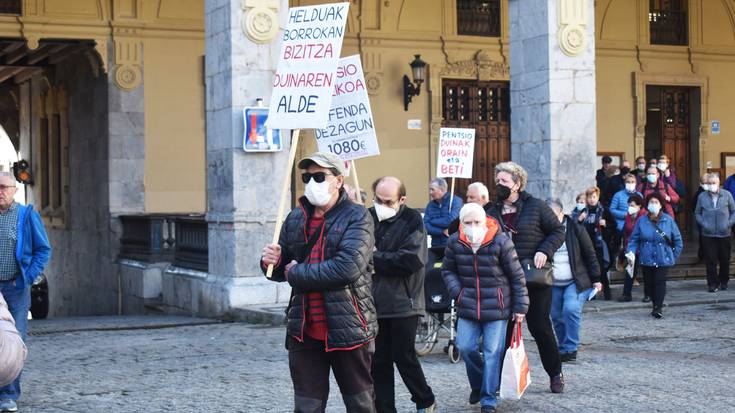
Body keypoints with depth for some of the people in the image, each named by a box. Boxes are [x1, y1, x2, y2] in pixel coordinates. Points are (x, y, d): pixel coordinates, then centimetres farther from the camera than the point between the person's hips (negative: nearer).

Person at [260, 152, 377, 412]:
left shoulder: (357, 217, -7)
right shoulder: (295, 219, 10)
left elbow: (347, 267, -22)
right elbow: (282, 270, 19)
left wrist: (297, 273, -13)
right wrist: (271, 263, -6)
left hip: (347, 331, -5)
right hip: (304, 332, 5)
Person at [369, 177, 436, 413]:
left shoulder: (412, 220, -6)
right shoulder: (369, 217, 5)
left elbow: (412, 260, -17)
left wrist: (375, 257, -12)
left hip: (403, 303, -4)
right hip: (375, 303, 4)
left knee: (404, 358, 2)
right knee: (378, 362, 7)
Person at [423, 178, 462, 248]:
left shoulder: (455, 201, -5)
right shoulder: (430, 205, 9)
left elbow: (450, 221, -18)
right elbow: (426, 226, 0)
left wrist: (432, 221, -3)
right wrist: (442, 231, -14)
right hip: (436, 246, 4)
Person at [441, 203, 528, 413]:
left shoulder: (501, 242, -11)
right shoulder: (455, 243, -1)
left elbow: (517, 276, -3)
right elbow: (448, 270, 14)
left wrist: (520, 306, -2)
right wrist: (457, 291, -4)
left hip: (497, 307, -3)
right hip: (468, 307, 3)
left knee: (492, 352, -3)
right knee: (465, 347, -2)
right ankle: (478, 385, 25)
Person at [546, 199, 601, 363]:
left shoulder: (575, 229, -6)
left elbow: (590, 255, -1)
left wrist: (595, 279, -2)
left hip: (576, 282, -4)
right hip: (554, 284, 4)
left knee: (570, 309, -22)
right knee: (556, 316, 6)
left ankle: (570, 348, -15)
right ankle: (563, 349, 21)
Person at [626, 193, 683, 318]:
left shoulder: (668, 220, -1)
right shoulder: (642, 221, 1)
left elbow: (678, 241, 7)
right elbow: (634, 239, 3)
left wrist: (674, 257, 4)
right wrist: (631, 251, -14)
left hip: (663, 259, -2)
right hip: (646, 260, 2)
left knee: (660, 282, -14)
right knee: (650, 283, 7)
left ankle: (658, 308, -11)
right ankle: (656, 305, 24)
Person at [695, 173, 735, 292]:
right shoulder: (702, 196, 1)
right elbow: (697, 213, 10)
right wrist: (703, 223, -5)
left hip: (724, 233, 1)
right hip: (708, 234, 0)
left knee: (725, 260, 9)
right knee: (711, 260, -2)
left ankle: (724, 282, 24)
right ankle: (713, 283, 6)